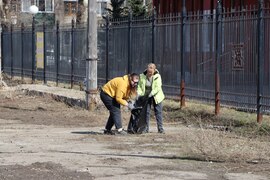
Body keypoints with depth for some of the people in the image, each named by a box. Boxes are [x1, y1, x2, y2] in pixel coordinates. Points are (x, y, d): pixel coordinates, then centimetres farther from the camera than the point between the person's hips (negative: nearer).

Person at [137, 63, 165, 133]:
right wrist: (139, 93, -19)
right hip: (146, 96, 2)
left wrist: (152, 93, -32)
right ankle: (146, 128, 8)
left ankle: (160, 128, 4)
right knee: (146, 112, 2)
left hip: (156, 96, -2)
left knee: (158, 112, 0)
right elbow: (139, 86, -2)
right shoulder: (142, 76, -8)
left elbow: (158, 87, -21)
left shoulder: (157, 76, -15)